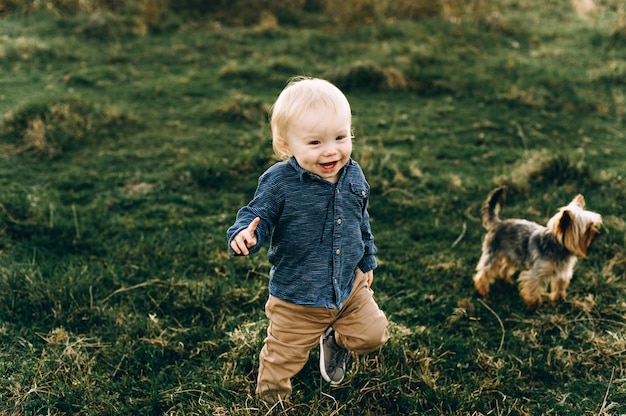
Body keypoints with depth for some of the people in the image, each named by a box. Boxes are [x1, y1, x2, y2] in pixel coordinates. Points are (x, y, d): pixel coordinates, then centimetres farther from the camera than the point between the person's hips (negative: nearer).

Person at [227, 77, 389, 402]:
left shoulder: (353, 175, -5)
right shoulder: (279, 182, -22)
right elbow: (258, 216, -17)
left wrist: (367, 260, 20)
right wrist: (244, 234, -40)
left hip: (350, 286, 4)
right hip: (296, 298, -4)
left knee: (372, 335, 16)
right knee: (282, 357, 10)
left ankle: (335, 339, 48)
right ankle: (270, 396, 42)